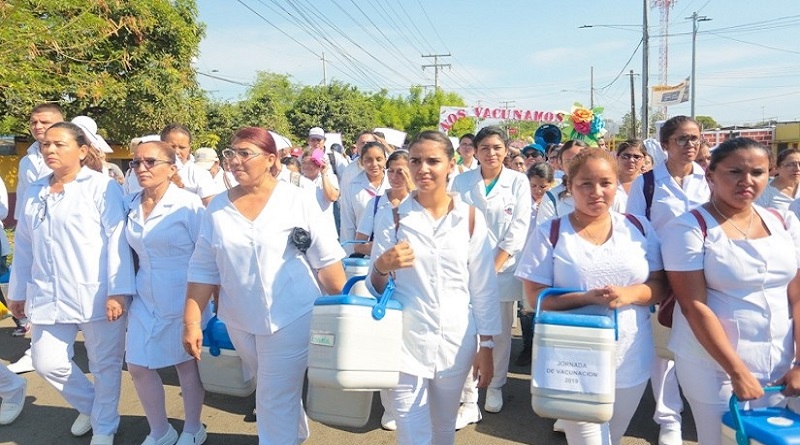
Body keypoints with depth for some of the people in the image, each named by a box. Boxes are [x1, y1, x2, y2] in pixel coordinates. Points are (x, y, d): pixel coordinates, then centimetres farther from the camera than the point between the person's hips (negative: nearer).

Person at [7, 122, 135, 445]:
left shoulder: (102, 186, -6)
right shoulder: (34, 193, 12)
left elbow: (116, 240, -12)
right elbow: (24, 246, 17)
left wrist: (117, 291, -17)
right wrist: (18, 291, 18)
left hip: (96, 293, -5)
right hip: (49, 296, 6)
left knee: (104, 364, 7)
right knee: (47, 363, 9)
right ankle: (90, 407, 36)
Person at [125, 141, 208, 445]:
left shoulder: (188, 203, -13)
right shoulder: (131, 205, 3)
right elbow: (134, 251, 14)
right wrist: (126, 291, 13)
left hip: (184, 299, -5)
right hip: (145, 299, 6)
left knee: (186, 364, 10)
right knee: (138, 367, 9)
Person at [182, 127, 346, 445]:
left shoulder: (297, 200, -10)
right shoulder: (218, 208, 1)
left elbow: (327, 260, -7)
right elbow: (203, 269, 3)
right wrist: (191, 321, -1)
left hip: (291, 317, -5)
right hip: (240, 321, 5)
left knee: (276, 400, 2)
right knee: (270, 391, 23)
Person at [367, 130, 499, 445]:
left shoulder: (471, 218, -2)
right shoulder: (391, 217, -4)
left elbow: (483, 287, 3)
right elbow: (374, 287, 0)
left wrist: (486, 346, 2)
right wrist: (382, 267, -22)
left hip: (457, 342, 2)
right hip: (406, 342, -1)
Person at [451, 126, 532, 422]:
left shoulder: (518, 181, 2)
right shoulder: (462, 181, 6)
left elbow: (519, 226, -3)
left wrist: (495, 264, -10)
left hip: (503, 268, 0)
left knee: (501, 331, 10)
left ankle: (495, 387, 30)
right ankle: (469, 400, 4)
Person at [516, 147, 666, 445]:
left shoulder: (639, 228, 1)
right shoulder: (549, 233, -8)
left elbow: (661, 287, 2)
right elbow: (536, 297, -10)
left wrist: (630, 293, -19)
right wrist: (586, 297, -25)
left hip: (631, 361, 4)